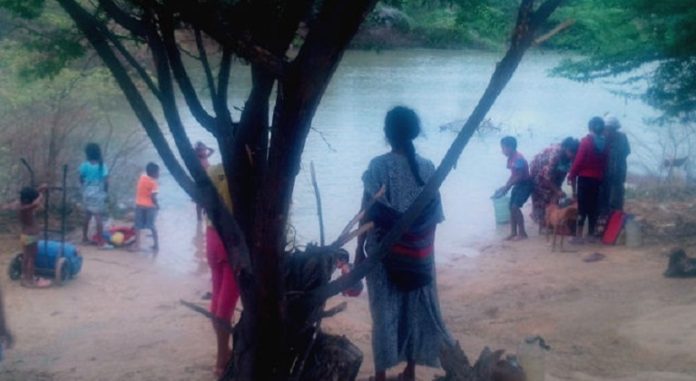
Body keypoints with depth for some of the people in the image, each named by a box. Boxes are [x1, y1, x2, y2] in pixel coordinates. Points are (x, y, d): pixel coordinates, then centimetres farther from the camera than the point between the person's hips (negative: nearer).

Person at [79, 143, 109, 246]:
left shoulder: (85, 165, -5)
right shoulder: (102, 166, -11)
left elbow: (81, 179, 5)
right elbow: (106, 181, -12)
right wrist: (105, 192, 2)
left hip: (87, 194, 3)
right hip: (98, 194, -3)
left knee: (87, 216, 16)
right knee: (98, 217, -2)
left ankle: (85, 237, 25)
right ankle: (100, 240, -2)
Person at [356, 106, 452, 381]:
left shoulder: (378, 166, -9)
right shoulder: (428, 168, -1)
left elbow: (367, 213, -9)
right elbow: (434, 216, 2)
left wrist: (359, 249, -2)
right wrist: (426, 250, 11)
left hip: (384, 252, -2)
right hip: (419, 254, 3)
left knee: (385, 311, 5)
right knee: (416, 309, 12)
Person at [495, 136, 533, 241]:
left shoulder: (518, 158, -23)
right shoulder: (510, 158, 6)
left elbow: (519, 176, -24)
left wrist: (507, 187, -20)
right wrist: (505, 187, 6)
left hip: (526, 184, -10)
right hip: (518, 184, 10)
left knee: (515, 207, -16)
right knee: (512, 207, 6)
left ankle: (522, 233, -9)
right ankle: (513, 233, 12)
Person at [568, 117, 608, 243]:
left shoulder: (586, 141, -8)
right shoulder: (604, 143, 5)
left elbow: (578, 160, -9)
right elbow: (605, 163, 4)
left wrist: (572, 176, -1)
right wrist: (601, 174, 9)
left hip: (585, 178, -4)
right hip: (598, 179, 4)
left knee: (582, 206, -4)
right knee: (593, 207, 10)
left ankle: (579, 236, -6)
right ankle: (591, 234, 14)